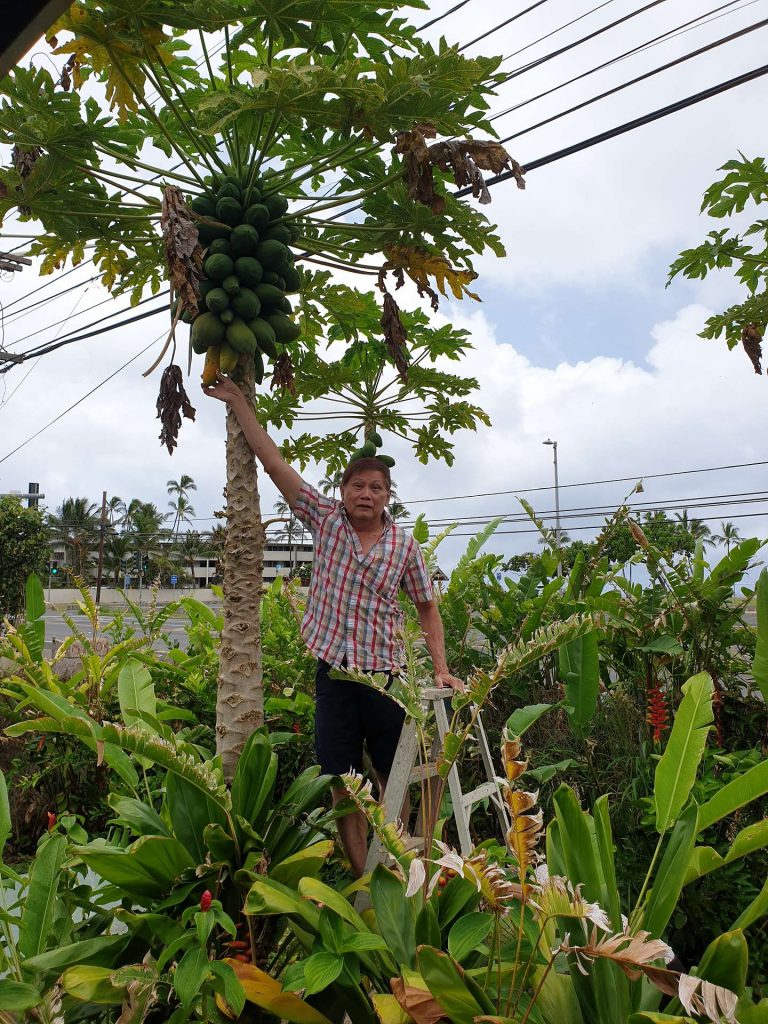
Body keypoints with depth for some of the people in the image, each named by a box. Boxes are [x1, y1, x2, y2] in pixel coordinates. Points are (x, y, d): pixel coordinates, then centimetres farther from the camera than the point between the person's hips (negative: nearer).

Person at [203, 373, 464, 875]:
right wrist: (238, 401, 0)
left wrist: (442, 669, -2)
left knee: (393, 782, 9)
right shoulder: (327, 521, 1)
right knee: (344, 785, 7)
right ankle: (363, 879, 20)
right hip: (333, 673, 1)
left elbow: (428, 608, 8)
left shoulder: (405, 545, 0)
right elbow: (275, 463, 0)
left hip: (385, 675, 0)